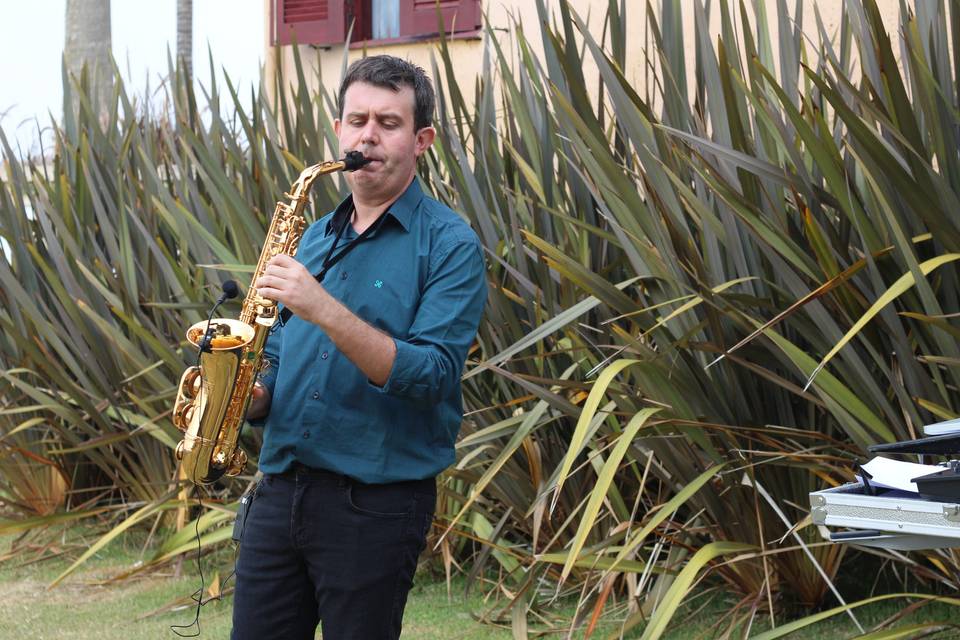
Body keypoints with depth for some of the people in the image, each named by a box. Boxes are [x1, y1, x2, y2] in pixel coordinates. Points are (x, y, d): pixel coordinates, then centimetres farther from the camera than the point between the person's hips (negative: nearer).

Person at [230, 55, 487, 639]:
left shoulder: (450, 245, -7)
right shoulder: (315, 238, 15)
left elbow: (431, 376, -19)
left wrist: (323, 310, -26)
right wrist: (252, 395, -1)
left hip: (378, 499, -6)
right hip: (280, 491, 6)